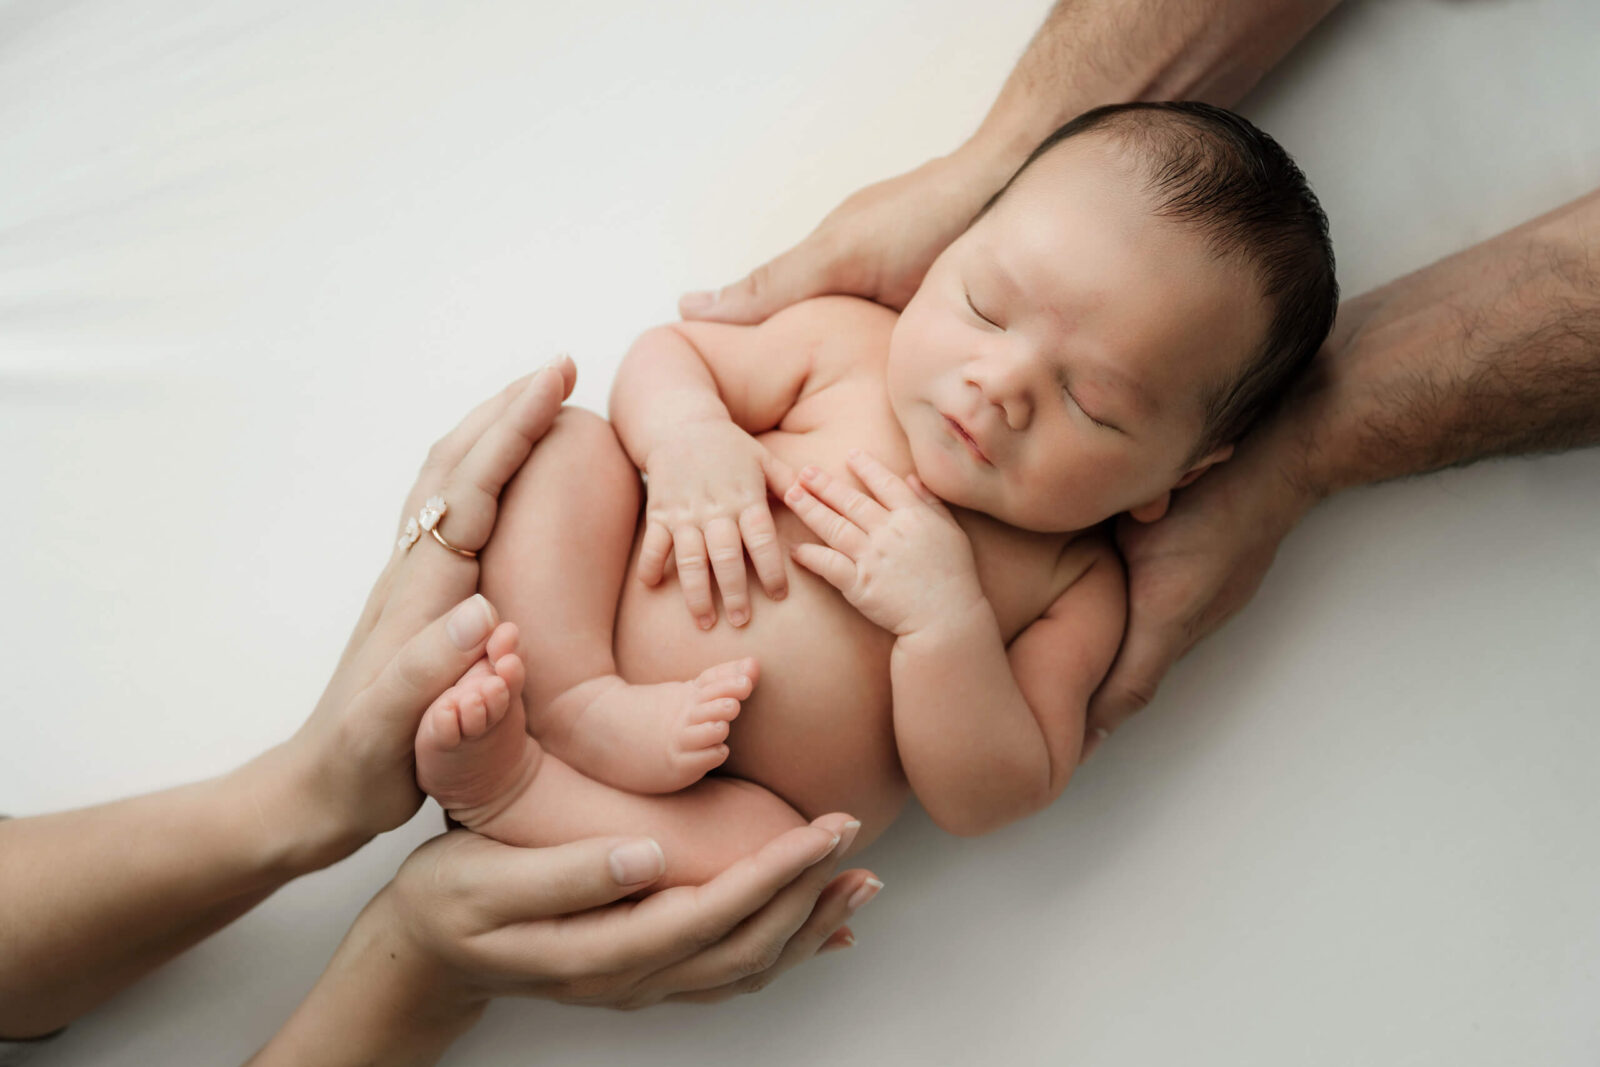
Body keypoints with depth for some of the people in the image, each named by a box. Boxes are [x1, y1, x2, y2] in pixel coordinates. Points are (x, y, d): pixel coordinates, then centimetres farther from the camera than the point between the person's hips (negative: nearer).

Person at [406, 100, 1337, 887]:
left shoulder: (1075, 589, -8)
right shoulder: (845, 345, -6)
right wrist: (687, 440, -18)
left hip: (729, 817, -2)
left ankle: (509, 790, -27)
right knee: (568, 443, -18)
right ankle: (582, 707, -27)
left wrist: (944, 617, -29)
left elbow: (989, 800, -13)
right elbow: (665, 353, 6)